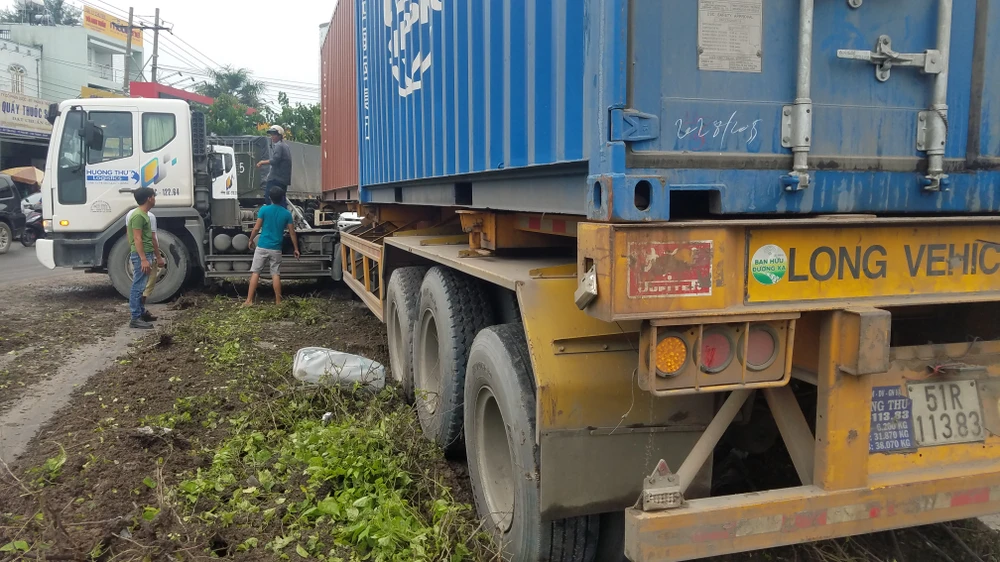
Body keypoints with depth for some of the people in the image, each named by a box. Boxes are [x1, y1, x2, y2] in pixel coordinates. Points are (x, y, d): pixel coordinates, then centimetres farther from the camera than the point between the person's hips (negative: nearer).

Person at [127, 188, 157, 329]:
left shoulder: (144, 214, 16)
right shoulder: (138, 216, -16)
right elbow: (137, 239, -20)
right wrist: (144, 259, -24)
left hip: (145, 255, 11)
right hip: (141, 256, -11)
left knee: (140, 287, 16)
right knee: (138, 287, -8)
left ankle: (141, 313, 23)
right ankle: (136, 318, -6)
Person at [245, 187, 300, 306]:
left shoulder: (264, 209, -5)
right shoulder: (286, 213, 1)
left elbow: (256, 228, -4)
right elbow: (292, 233, 4)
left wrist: (251, 240, 13)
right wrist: (296, 249, 13)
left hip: (262, 247, -1)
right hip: (276, 249, 1)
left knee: (255, 273, 4)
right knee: (275, 274, 6)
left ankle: (249, 300, 3)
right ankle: (278, 301, 7)